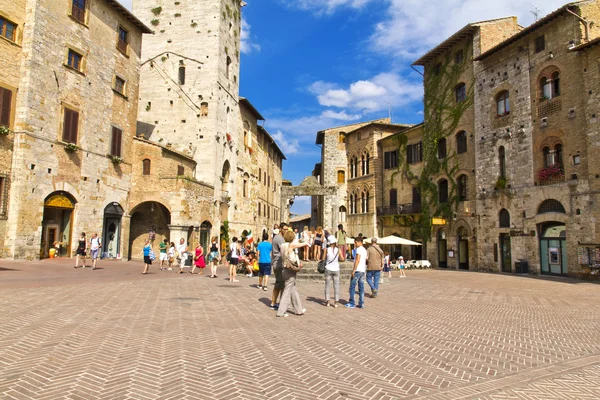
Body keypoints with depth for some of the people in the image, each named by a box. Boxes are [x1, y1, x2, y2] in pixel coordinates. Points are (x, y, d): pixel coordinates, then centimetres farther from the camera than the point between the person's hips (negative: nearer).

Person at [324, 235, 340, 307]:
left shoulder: (327, 249, -9)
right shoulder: (338, 250, -7)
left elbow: (324, 258, -2)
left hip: (328, 269, -1)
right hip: (336, 269, 1)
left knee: (327, 285, 9)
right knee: (336, 286, 8)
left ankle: (327, 301, 9)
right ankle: (336, 302, 9)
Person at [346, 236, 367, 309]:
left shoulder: (359, 249, -10)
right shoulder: (364, 250, 17)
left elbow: (357, 260, -17)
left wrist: (353, 270, -16)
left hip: (357, 270, -9)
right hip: (363, 270, 9)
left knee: (352, 287, -2)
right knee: (361, 288, 8)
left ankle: (352, 303, -1)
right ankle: (361, 304, 7)